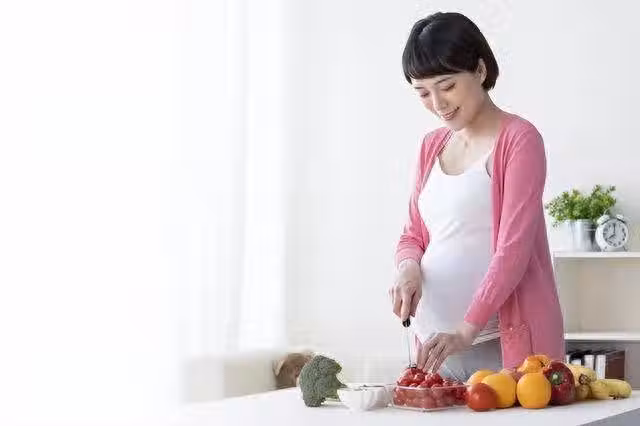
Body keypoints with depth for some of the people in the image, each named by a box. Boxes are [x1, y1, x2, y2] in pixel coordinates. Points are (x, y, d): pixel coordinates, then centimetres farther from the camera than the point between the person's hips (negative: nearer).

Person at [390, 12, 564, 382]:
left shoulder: (518, 139, -4)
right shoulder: (433, 146, 16)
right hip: (438, 338, 5)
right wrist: (409, 267, -2)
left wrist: (467, 329, -21)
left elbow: (514, 247, -12)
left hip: (504, 341, -5)